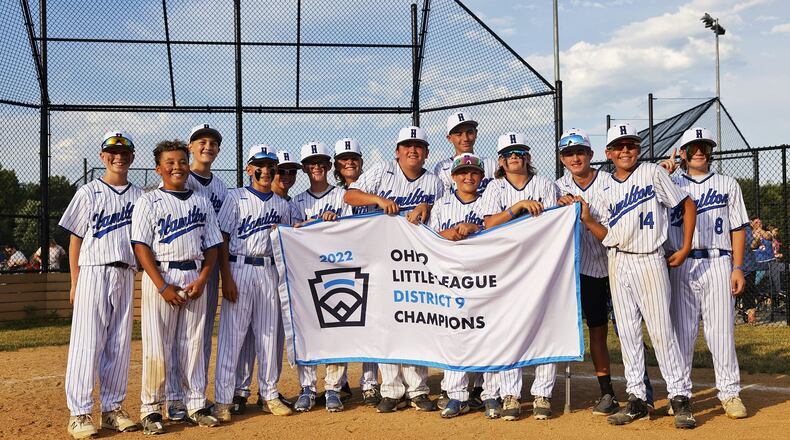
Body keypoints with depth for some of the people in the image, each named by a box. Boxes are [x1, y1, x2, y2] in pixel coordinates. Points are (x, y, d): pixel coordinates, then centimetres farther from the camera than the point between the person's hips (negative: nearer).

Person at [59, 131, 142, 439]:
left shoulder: (139, 196, 11)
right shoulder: (88, 193, 3)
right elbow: (75, 239, 2)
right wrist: (75, 283, -4)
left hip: (126, 275, 4)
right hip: (93, 272, -4)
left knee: (120, 345, 6)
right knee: (86, 343, -6)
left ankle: (112, 409, 15)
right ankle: (79, 414, -2)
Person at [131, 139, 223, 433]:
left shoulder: (202, 202, 12)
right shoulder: (148, 202, 1)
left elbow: (212, 246, 12)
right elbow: (141, 247, -6)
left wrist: (202, 280, -3)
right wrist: (162, 286, -14)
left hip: (195, 278, 3)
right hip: (160, 276, -3)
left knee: (194, 344, 6)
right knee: (157, 346, -3)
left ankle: (195, 405, 14)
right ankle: (151, 409, 6)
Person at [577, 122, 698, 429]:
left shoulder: (652, 173, 0)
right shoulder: (604, 190, 11)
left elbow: (688, 205, 3)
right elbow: (607, 236, 9)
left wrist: (685, 248, -3)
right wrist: (586, 219, -7)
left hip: (650, 261, -4)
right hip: (617, 264, 4)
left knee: (661, 330, -7)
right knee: (627, 332, 6)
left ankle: (680, 397, 1)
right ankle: (637, 398, 13)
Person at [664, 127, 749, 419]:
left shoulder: (728, 184, 14)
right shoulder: (671, 185, 13)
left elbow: (738, 228, 8)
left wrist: (737, 268, 1)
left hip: (718, 264, 0)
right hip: (680, 266, 0)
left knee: (721, 330, -2)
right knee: (681, 330, 3)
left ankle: (729, 393, 7)